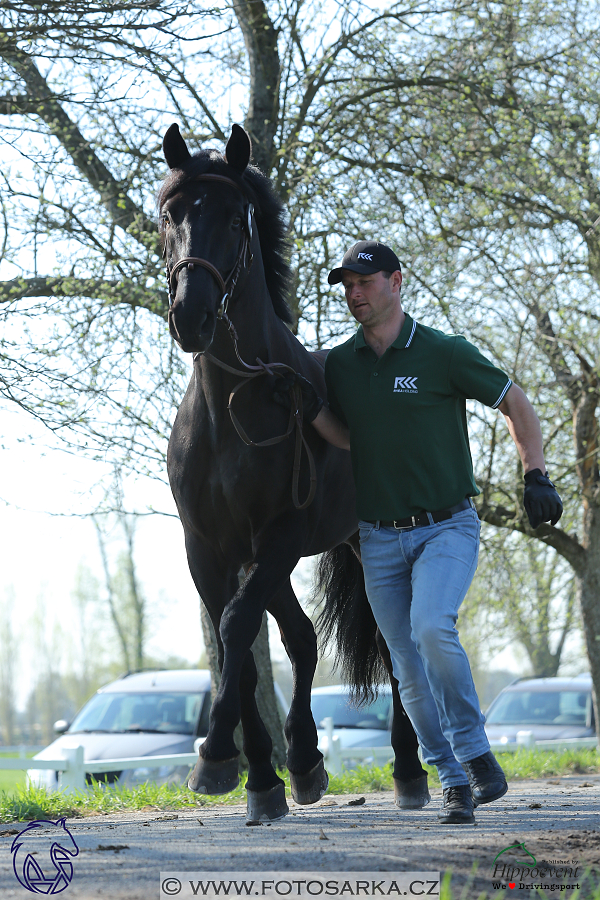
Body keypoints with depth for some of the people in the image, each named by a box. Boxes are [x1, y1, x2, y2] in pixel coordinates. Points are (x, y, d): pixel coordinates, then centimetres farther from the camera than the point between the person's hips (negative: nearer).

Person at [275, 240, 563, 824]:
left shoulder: (444, 354, -8)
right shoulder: (339, 364, 4)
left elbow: (516, 405, 0)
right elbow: (346, 439, 7)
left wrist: (536, 478, -9)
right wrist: (309, 407, -10)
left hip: (447, 528, -4)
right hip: (380, 539, 4)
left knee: (432, 627, -28)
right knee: (411, 669, 3)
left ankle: (476, 754, -10)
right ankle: (456, 784, 14)